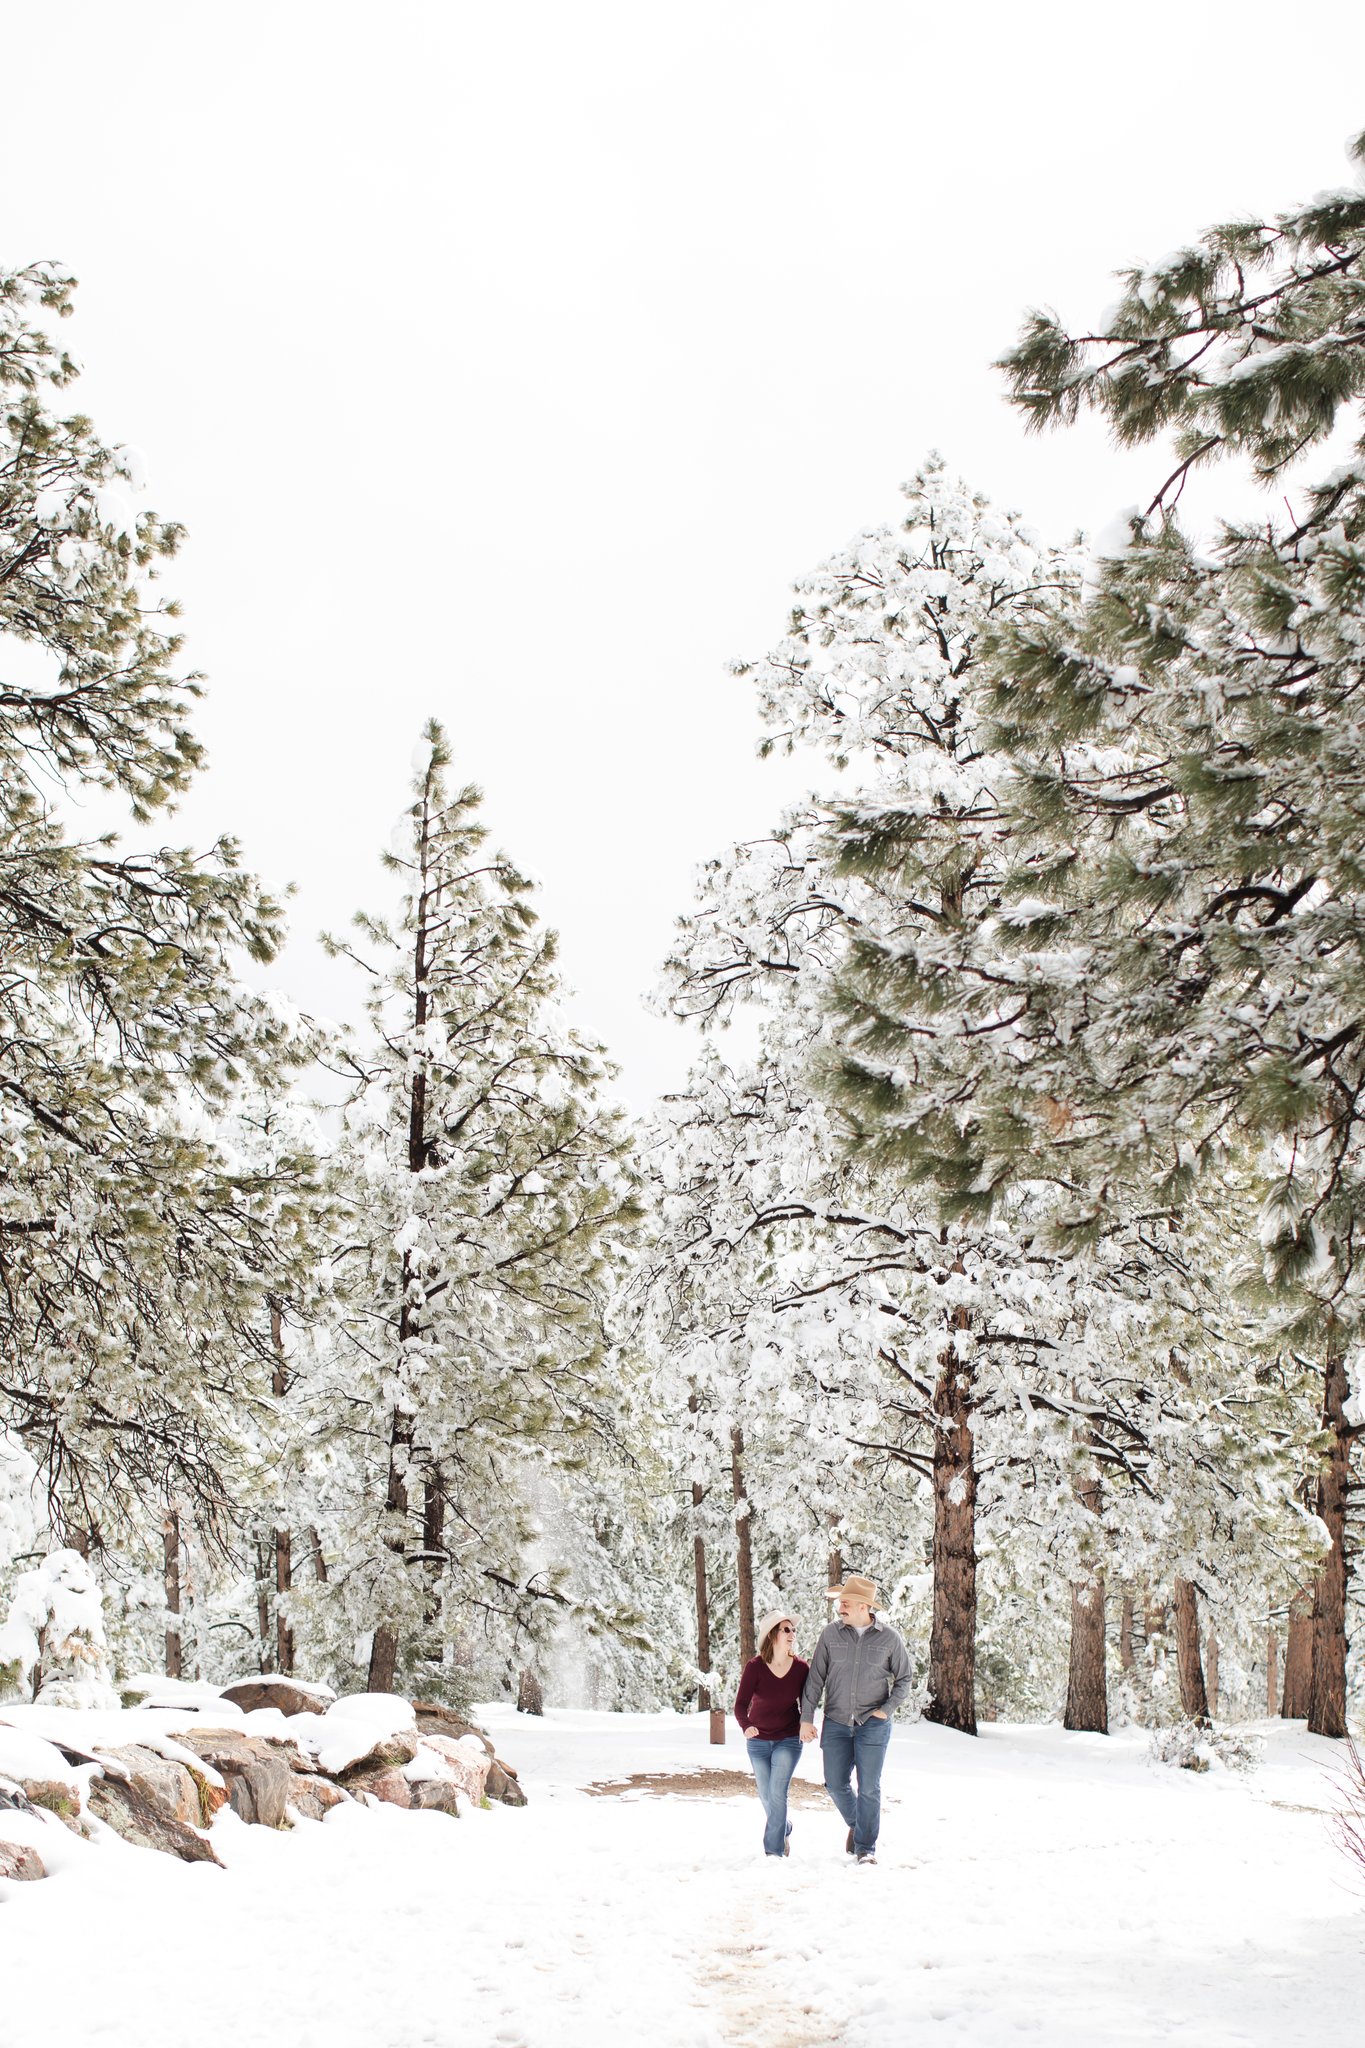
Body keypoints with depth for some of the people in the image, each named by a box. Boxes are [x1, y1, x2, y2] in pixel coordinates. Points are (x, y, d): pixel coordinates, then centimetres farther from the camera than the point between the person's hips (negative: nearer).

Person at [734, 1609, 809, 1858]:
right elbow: (740, 1704, -21)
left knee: (777, 1792, -16)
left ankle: (774, 1851, -7)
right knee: (766, 1796, 12)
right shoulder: (755, 1666, -17)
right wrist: (746, 1726, -40)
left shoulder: (801, 1668, -11)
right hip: (758, 1741, 1)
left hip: (788, 1739, -1)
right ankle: (785, 1830, 42)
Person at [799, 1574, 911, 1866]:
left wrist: (887, 1710, -6)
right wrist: (806, 1718, -1)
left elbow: (903, 1679, 8)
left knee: (869, 1787, -2)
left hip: (873, 1724, -2)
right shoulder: (831, 1634, 0)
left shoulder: (889, 1638, -2)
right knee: (835, 1784, 4)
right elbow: (816, 1678, 4)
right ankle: (856, 1824, 33)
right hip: (836, 1722, 2)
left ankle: (866, 1848, 11)